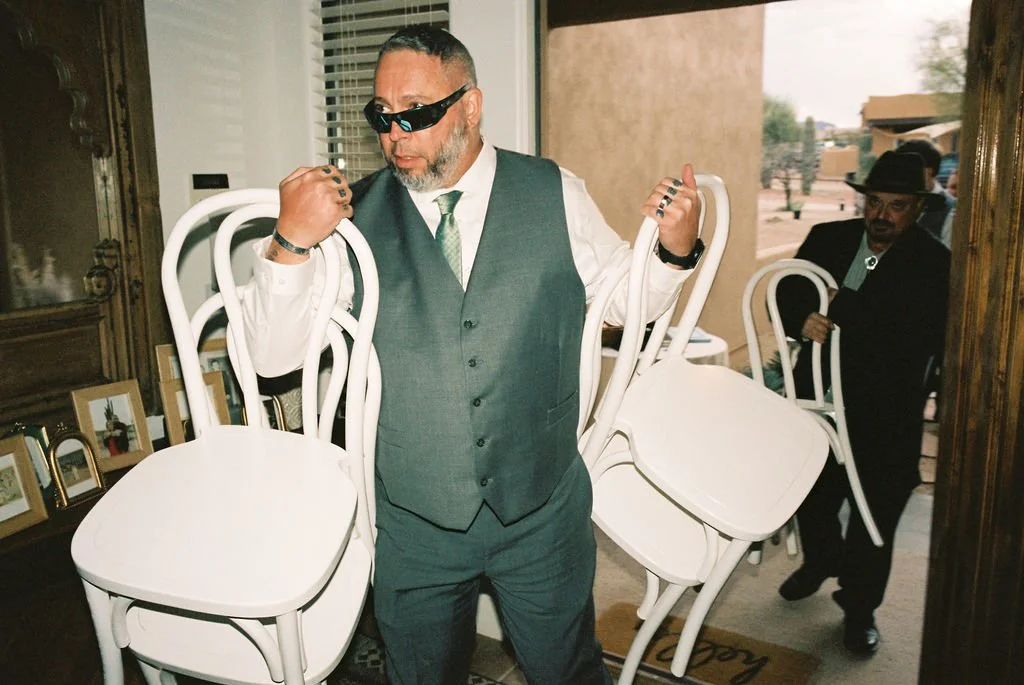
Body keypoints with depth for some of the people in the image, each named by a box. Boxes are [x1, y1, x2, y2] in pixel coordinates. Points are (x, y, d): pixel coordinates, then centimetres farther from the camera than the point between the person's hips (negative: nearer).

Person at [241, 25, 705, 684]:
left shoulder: (556, 195, -5)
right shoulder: (355, 215, -8)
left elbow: (625, 297, 6)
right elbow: (272, 355, -9)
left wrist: (675, 248, -14)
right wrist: (291, 241, -24)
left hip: (544, 510, 0)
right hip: (413, 520, 1)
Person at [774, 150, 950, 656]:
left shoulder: (935, 264, -9)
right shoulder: (827, 239, 3)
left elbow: (925, 338, -21)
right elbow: (785, 293, 2)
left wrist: (844, 312, -24)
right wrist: (803, 320, -20)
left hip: (886, 413, -3)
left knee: (875, 513, 7)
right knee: (812, 495, 19)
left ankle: (859, 607, 30)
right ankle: (820, 561, 49)